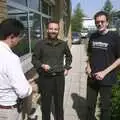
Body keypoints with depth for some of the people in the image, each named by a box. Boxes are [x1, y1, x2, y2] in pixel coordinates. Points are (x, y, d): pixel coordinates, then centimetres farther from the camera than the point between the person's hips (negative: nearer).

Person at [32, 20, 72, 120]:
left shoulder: (63, 44, 3)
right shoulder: (40, 44, -7)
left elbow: (69, 56, 20)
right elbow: (34, 59, -1)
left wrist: (66, 68, 10)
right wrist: (42, 65, -19)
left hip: (59, 77, 3)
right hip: (45, 78, -2)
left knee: (59, 103, 17)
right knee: (46, 103, 9)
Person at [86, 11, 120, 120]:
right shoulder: (93, 36, 4)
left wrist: (105, 72, -16)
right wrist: (88, 66, -1)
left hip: (106, 79, -4)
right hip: (92, 77, 4)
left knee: (105, 107, 12)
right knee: (90, 105, 18)